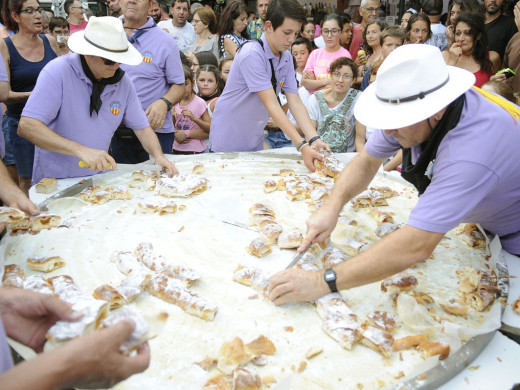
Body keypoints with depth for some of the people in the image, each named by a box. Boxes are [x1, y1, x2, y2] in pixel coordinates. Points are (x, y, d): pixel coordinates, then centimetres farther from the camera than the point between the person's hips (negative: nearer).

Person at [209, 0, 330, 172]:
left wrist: (314, 139, -21)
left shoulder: (286, 57, -1)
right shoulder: (252, 54, -24)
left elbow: (295, 102, -7)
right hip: (228, 142, -7)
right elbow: (272, 105, -29)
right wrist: (302, 146, -34)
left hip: (255, 140, 7)